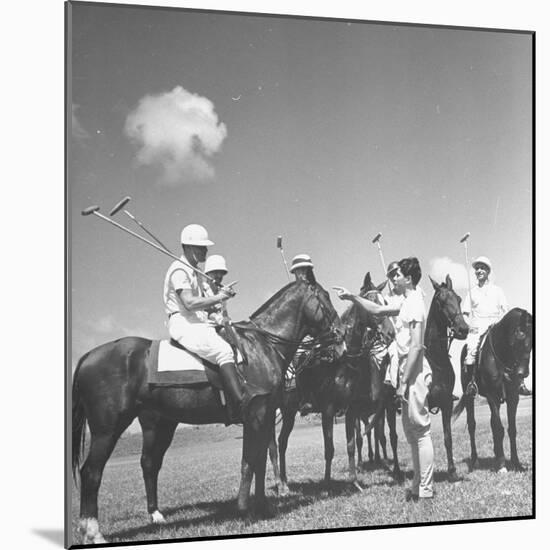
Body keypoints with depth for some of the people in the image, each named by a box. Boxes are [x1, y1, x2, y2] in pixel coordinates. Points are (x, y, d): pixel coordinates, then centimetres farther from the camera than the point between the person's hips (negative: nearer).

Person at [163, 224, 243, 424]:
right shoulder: (179, 270, -9)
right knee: (223, 351, -29)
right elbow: (190, 303, -21)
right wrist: (219, 297, -16)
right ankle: (239, 409, -37)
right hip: (183, 325, -10)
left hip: (200, 324, 10)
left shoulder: (194, 272, 22)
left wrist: (220, 294, 11)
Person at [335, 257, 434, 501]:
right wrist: (352, 297, 23)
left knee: (420, 430, -7)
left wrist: (404, 381, -20)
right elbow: (378, 310, 30)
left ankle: (426, 490, -2)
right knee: (411, 430, 14)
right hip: (410, 373, 10)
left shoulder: (415, 303, -14)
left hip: (415, 373, -10)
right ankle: (418, 485, 21)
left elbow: (416, 346, -20)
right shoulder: (407, 303, 15)